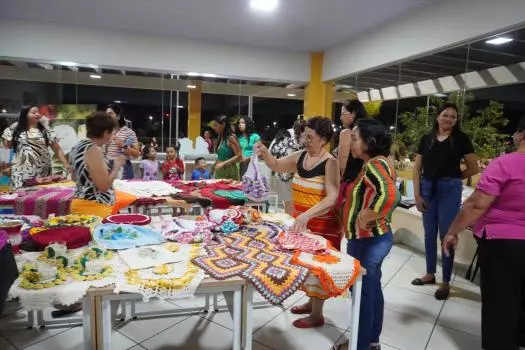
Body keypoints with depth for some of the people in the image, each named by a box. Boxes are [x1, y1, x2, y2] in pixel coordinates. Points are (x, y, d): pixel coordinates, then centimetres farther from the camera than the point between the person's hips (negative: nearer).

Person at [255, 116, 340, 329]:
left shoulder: (330, 163, -18)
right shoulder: (300, 157, 1)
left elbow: (332, 198, -28)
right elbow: (276, 166, 14)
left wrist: (307, 215, -41)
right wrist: (264, 152, -6)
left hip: (322, 225, -7)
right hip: (301, 222, 7)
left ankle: (317, 315, 24)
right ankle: (311, 302, 40)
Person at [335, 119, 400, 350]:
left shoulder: (373, 165, -22)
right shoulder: (378, 163, 8)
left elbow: (389, 195, -40)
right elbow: (392, 196, 19)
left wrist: (367, 218, -28)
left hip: (367, 241, -10)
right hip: (374, 238, 10)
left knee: (362, 292, 7)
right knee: (372, 290, 21)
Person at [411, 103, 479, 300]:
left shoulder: (461, 139, -2)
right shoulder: (426, 139, 4)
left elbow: (474, 169, 1)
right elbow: (417, 168, 5)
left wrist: (453, 178, 5)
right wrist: (417, 195, -1)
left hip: (450, 190, -3)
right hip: (427, 188, 3)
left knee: (447, 235, 3)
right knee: (429, 233, 12)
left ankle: (446, 282, 17)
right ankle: (430, 274, 29)